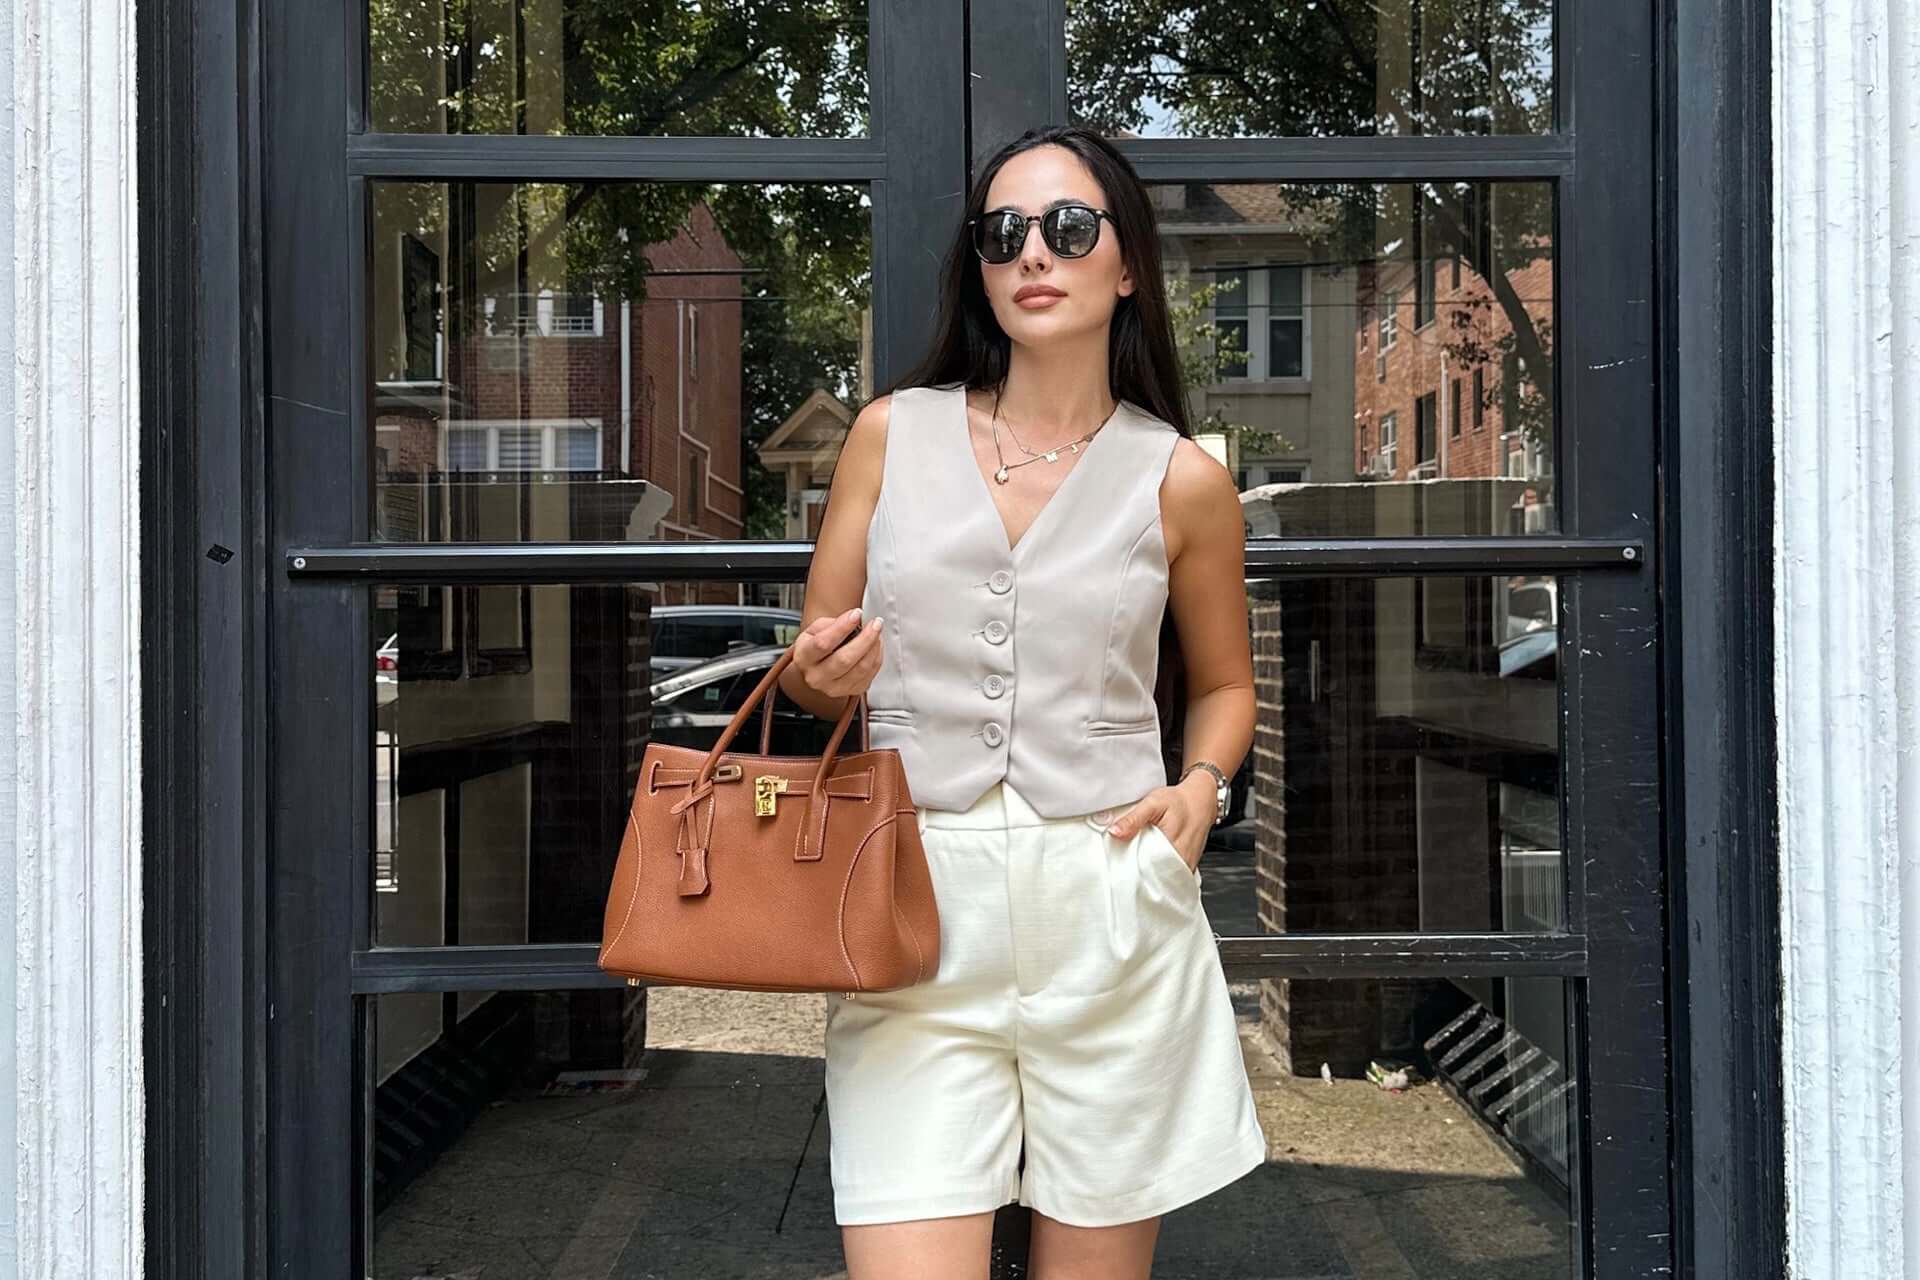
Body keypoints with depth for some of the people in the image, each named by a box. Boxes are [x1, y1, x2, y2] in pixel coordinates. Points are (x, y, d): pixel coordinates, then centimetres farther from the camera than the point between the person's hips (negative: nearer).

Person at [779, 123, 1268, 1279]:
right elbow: (812, 674, 13)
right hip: (916, 907, 0)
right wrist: (822, 677, -10)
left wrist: (1202, 786, -1)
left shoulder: (1182, 480, 4)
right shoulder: (892, 433, 6)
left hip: (1109, 910, 1)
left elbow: (1225, 684, 19)